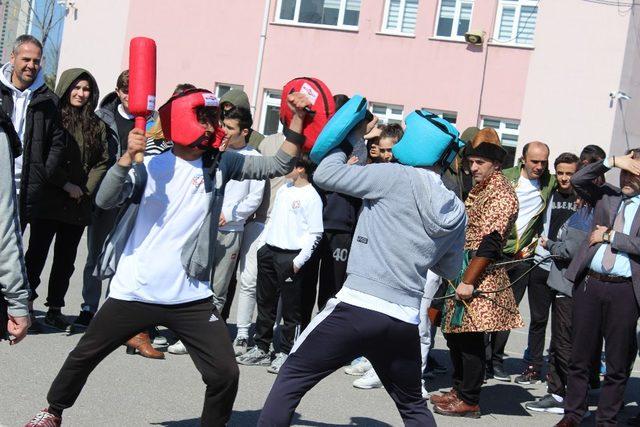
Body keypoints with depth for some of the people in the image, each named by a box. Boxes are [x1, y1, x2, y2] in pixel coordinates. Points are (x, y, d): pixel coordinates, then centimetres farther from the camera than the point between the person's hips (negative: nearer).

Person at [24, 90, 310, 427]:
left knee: (225, 374, -8)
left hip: (191, 298, 1)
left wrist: (297, 120, -16)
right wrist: (128, 156, -28)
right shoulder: (151, 166, -2)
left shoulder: (221, 164, 2)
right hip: (134, 293, 0)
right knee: (85, 355, 15)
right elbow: (105, 200, -14)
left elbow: (278, 166, -4)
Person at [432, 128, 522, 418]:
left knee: (470, 337, -6)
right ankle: (459, 391, 24)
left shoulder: (502, 194, -12)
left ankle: (469, 401, 2)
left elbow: (490, 242, -19)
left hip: (480, 273, -9)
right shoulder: (478, 189, 17)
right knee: (455, 332, 13)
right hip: (461, 268, 9)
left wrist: (468, 281, -22)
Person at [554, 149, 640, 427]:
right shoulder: (607, 196, 13)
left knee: (618, 363, 5)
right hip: (590, 283, 3)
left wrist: (610, 236, -7)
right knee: (580, 356, 9)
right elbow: (578, 180, 5)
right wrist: (611, 162, -4)